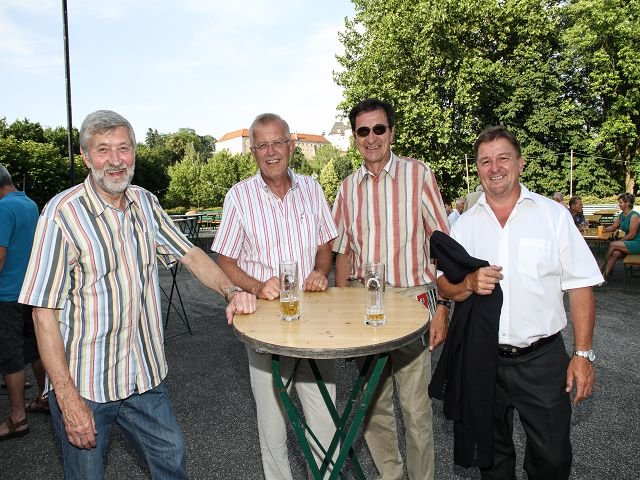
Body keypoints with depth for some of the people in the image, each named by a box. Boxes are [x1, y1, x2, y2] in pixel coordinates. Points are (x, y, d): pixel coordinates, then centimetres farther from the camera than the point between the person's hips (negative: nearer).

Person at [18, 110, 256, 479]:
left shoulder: (145, 203, 2)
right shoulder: (62, 213, -17)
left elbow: (190, 254, 7)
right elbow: (44, 311, -16)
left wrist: (231, 291, -11)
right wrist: (68, 399, -18)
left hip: (145, 375, 5)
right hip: (84, 383, -5)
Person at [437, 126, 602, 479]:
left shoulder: (553, 214, -2)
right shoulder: (465, 224, 4)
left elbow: (579, 287, -3)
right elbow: (444, 286, 4)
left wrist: (583, 354, -8)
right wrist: (469, 284, -18)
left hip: (542, 357, -1)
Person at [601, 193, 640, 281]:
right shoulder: (621, 215, 9)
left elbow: (631, 235, -18)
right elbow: (613, 227, 18)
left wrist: (618, 241, -14)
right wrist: (605, 229, -3)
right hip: (629, 244, 7)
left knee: (612, 244, -22)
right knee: (615, 253, -20)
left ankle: (603, 266, -6)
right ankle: (604, 276, -25)